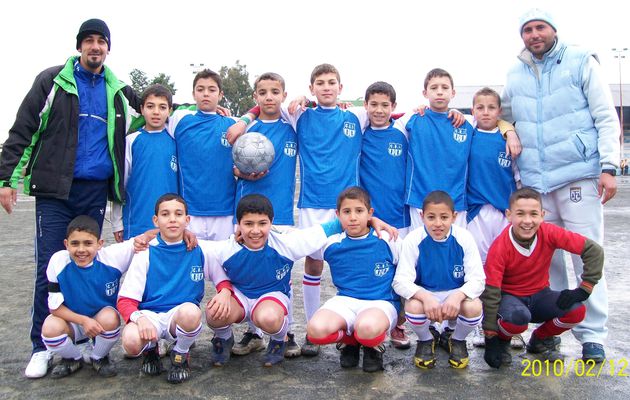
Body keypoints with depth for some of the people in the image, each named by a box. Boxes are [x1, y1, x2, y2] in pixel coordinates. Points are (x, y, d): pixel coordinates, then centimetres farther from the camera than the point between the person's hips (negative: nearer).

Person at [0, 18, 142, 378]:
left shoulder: (119, 91, 12)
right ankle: (42, 347, 9)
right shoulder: (53, 81, 3)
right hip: (55, 190, -3)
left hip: (96, 191, 3)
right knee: (50, 267, -3)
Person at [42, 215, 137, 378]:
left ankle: (99, 358, 2)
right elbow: (55, 307, -13)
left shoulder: (112, 257, -22)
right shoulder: (58, 262, -19)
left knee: (110, 319, -33)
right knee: (50, 328, -29)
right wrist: (83, 321, -26)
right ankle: (73, 359, 7)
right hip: (72, 320, 1)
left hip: (103, 317, 0)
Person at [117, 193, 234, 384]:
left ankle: (181, 355, -1)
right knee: (131, 341, -33)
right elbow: (125, 300, -4)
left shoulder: (201, 250, 1)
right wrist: (139, 318, -26)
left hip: (182, 316, 0)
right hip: (150, 315, 0)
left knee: (190, 311, -36)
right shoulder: (145, 253, -1)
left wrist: (225, 292, -14)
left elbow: (223, 279, 11)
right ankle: (150, 349, 9)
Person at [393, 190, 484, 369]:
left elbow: (477, 279, -15)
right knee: (413, 307, -33)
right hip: (424, 294, -1)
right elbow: (400, 281, -19)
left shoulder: (464, 238, -14)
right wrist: (425, 297, -38)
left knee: (474, 307, -30)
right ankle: (426, 340, 5)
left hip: (456, 294, 1)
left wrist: (457, 296, -36)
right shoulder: (414, 240, -17)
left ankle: (457, 339, 7)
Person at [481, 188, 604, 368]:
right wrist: (491, 339, -20)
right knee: (519, 317, -37)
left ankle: (540, 339, 8)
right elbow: (491, 292, -21)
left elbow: (594, 250, -13)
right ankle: (501, 340, 1)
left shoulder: (549, 233, -17)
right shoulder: (499, 248, -23)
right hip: (509, 297, -4)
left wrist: (583, 289, -20)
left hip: (539, 295, 4)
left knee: (577, 310, -22)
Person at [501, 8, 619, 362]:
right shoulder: (515, 76, 14)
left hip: (579, 175, -4)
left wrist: (609, 166, -11)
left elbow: (606, 118, -2)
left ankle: (592, 335, 8)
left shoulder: (582, 62, 2)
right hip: (534, 181, 4)